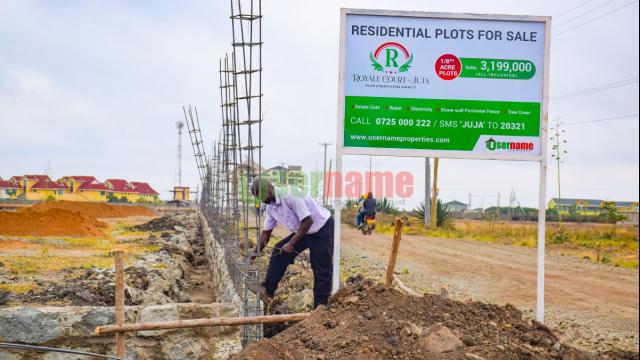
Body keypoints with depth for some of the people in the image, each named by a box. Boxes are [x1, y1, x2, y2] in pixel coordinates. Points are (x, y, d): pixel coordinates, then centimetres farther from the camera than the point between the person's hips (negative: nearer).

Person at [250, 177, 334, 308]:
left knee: (322, 270, -6)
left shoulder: (289, 195, -28)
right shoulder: (270, 207, -1)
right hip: (302, 231, 8)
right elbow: (266, 234, 8)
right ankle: (268, 291, -1)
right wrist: (253, 256, 5)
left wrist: (292, 243, -26)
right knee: (279, 251, -4)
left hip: (322, 229, -8)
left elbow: (308, 221, -30)